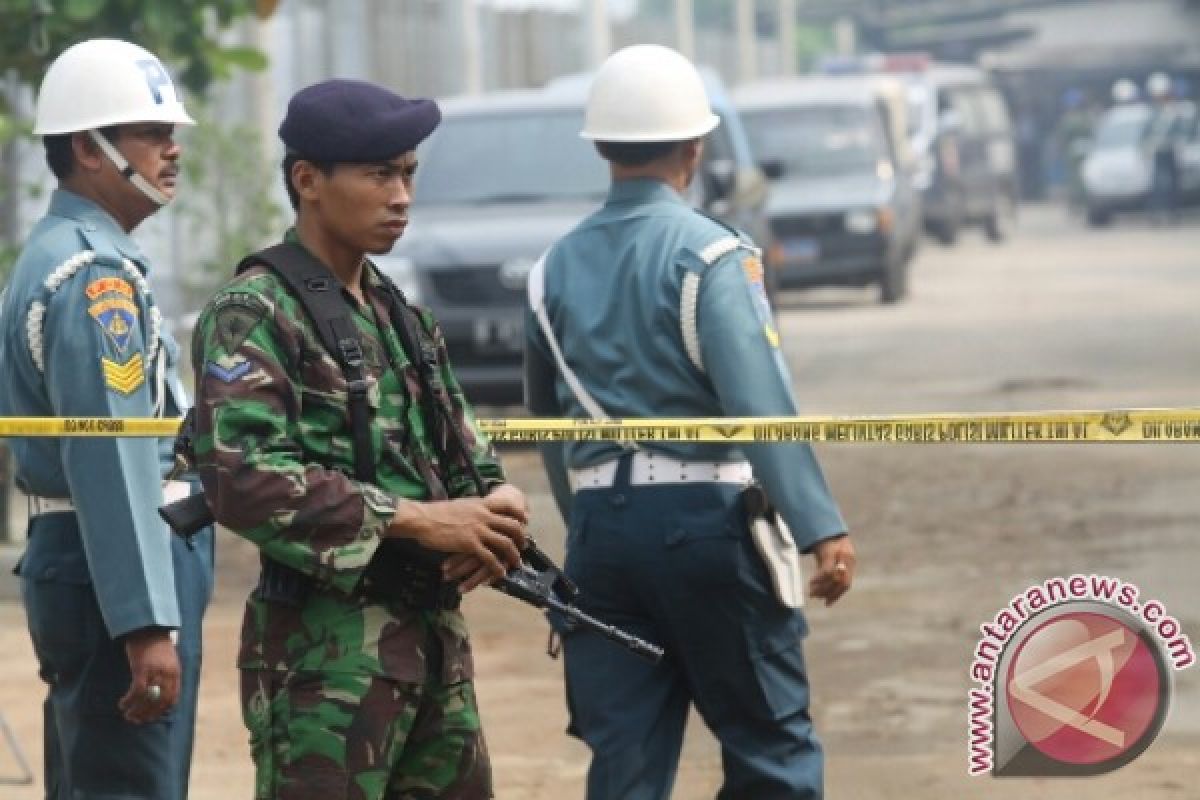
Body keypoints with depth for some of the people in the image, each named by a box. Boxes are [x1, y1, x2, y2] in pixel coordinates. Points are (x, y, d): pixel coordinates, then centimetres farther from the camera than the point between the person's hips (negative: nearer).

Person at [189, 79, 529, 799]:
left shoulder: (402, 315, 17)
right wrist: (417, 519, -21)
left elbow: (469, 453, 21)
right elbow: (243, 480, -21)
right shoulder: (254, 315, -8)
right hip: (328, 649, -8)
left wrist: (499, 505, -5)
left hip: (438, 633, 8)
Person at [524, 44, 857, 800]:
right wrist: (820, 528, -22)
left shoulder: (554, 270, 9)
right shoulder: (709, 253, -9)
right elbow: (762, 402, -18)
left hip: (598, 526, 5)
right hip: (702, 517, -5)